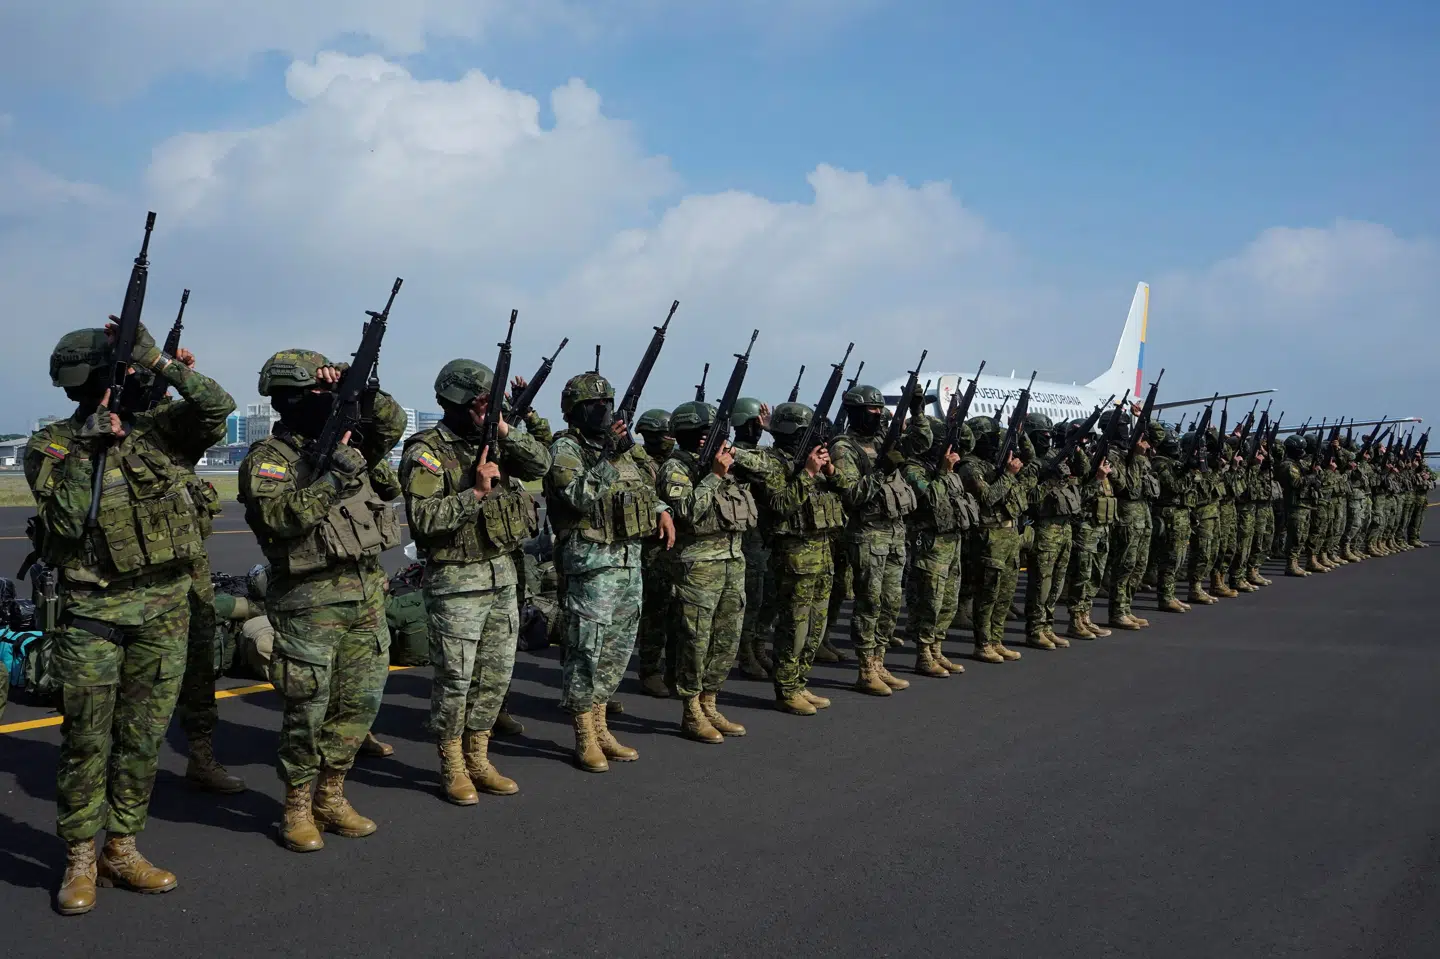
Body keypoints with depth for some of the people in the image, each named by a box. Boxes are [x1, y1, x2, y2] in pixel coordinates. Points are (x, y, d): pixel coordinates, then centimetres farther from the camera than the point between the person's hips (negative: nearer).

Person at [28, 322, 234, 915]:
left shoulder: (158, 432, 5)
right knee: (86, 739, 0)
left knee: (142, 737, 9)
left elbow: (217, 407, -10)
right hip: (94, 611, -3)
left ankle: (122, 851, 21)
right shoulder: (50, 446, -1)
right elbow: (69, 521, -12)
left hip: (164, 607, 3)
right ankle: (80, 860, 13)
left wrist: (160, 362, -12)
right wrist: (86, 451, -15)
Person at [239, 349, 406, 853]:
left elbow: (392, 423, 13)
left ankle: (331, 796, 25)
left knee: (359, 702, 11)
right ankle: (298, 806, 16)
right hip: (310, 602, -7)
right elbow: (282, 517, -22)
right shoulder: (268, 458, -9)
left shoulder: (343, 442, 11)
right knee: (308, 708, 1)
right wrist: (336, 473, -26)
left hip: (367, 594, 7)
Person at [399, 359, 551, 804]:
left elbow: (540, 463, 0)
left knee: (496, 673, 12)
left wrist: (505, 432, -10)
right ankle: (452, 767, 14)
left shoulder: (490, 442, 9)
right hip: (456, 583, -7)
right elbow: (424, 519, -21)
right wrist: (476, 492, -24)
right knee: (455, 678, 0)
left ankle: (478, 759, 24)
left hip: (502, 574, 7)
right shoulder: (426, 452, -12)